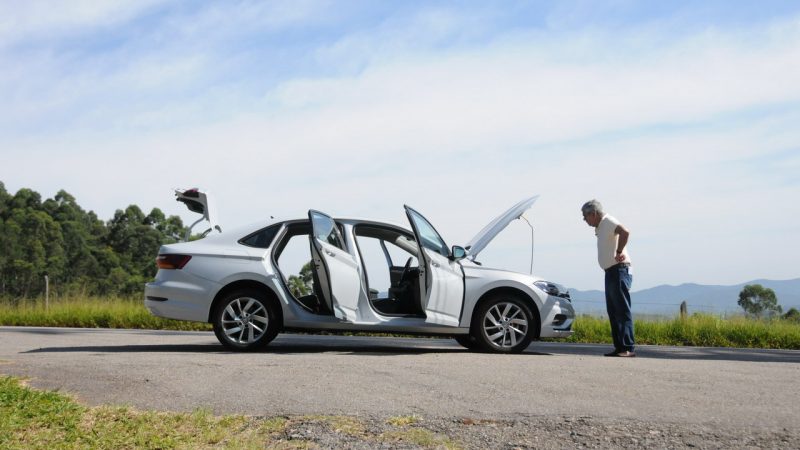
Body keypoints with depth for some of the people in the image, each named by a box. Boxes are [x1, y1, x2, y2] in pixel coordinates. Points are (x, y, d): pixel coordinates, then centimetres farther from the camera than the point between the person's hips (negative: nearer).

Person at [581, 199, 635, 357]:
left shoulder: (608, 222, -12)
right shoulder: (600, 226, 18)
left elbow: (625, 232, -31)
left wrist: (619, 252, -23)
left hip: (619, 270, -10)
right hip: (611, 272, 10)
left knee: (623, 310, -11)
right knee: (613, 312, 10)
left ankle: (628, 348, -12)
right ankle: (619, 347, 12)